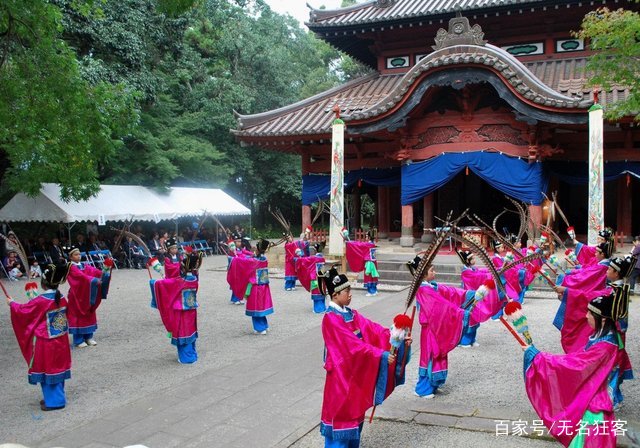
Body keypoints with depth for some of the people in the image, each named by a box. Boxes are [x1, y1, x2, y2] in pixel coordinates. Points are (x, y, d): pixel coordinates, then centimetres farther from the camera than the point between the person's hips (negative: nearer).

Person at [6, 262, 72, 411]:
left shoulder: (40, 301, -20)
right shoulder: (62, 299, -2)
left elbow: (22, 310, -5)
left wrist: (12, 303, 15)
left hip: (46, 343, -6)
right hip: (60, 341, 7)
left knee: (47, 370, 5)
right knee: (57, 368, 17)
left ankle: (54, 401, 10)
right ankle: (57, 397, 28)